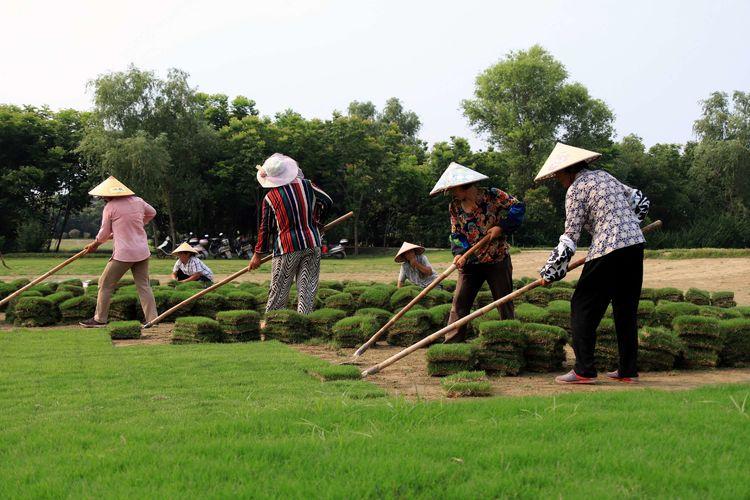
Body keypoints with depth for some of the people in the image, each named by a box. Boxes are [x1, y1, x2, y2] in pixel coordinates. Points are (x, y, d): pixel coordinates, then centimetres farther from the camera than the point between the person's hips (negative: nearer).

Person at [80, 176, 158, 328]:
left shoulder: (110, 207, -8)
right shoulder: (137, 201, 7)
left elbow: (105, 233, -1)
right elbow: (152, 213, 26)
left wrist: (94, 244, 17)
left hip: (123, 253, -5)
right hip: (142, 252, 6)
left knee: (105, 284, 8)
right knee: (144, 286, 10)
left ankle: (99, 319, 12)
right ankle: (152, 319, 5)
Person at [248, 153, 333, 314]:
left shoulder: (270, 198, -5)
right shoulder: (306, 185, 1)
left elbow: (265, 228, 0)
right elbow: (327, 201, 11)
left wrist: (258, 254, 10)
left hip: (287, 248, -2)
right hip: (312, 245, 2)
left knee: (279, 290, 5)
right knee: (307, 288, 4)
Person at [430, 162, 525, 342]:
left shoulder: (492, 195, -10)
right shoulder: (454, 206, 4)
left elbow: (518, 207, -8)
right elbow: (456, 233, 4)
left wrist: (501, 227, -17)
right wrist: (459, 253, -14)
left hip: (497, 260, -4)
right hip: (470, 262, 4)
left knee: (504, 304, 4)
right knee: (459, 303, -3)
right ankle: (451, 344, -1)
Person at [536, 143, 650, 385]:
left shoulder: (576, 189, -3)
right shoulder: (604, 176, 20)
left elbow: (570, 237, -6)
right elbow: (640, 201, 27)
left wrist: (550, 273, -1)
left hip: (608, 250, -8)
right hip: (635, 243, 8)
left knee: (583, 307, 1)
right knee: (626, 309, 14)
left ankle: (584, 370, -3)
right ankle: (628, 370, 18)